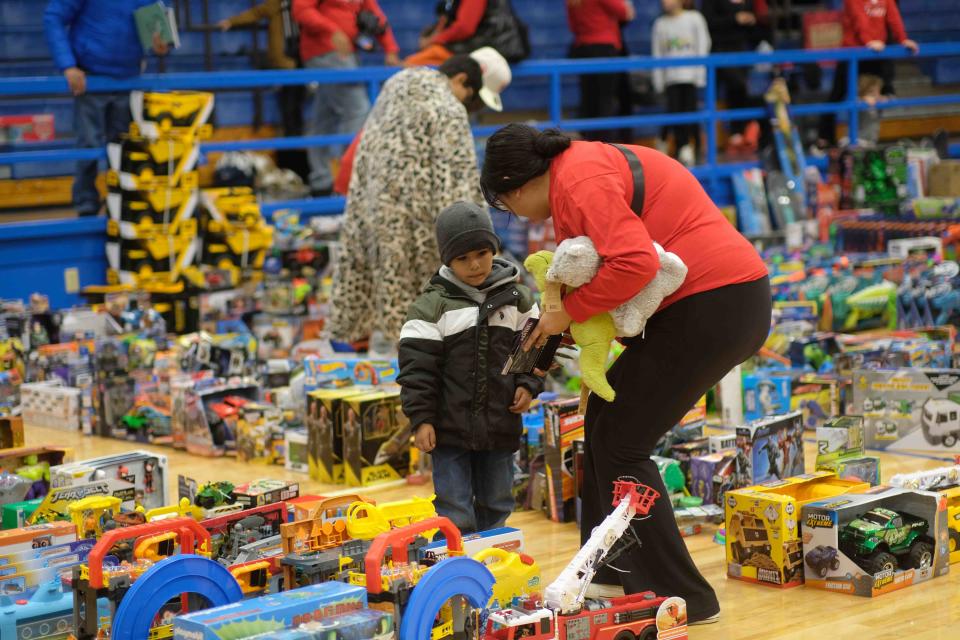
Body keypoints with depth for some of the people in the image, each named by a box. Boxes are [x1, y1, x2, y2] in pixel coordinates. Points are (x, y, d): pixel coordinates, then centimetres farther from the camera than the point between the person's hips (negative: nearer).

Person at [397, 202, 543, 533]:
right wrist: (421, 418, -11)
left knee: (496, 507, 14)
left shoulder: (517, 298, 4)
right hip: (450, 430, -3)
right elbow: (417, 366, -7)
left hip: (500, 427, 3)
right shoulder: (432, 305, -6)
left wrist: (528, 384, -2)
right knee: (455, 514, -1)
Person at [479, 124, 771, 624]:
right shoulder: (583, 164, 18)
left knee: (620, 443, -4)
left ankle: (682, 597, 0)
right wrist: (564, 322, 3)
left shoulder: (578, 182, -14)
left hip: (712, 303, -11)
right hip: (722, 304, 11)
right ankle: (614, 576, 24)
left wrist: (569, 312, -13)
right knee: (605, 418, 17)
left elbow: (635, 263, -27)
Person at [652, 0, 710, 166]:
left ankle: (695, 149, 5)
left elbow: (703, 46, 1)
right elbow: (657, 53, 10)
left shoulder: (694, 19, 1)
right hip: (671, 77, 3)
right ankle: (681, 149, 3)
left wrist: (700, 74, -6)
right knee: (674, 112, -4)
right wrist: (658, 81, 4)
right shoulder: (660, 24, 9)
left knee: (690, 111, -5)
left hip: (690, 76, -3)